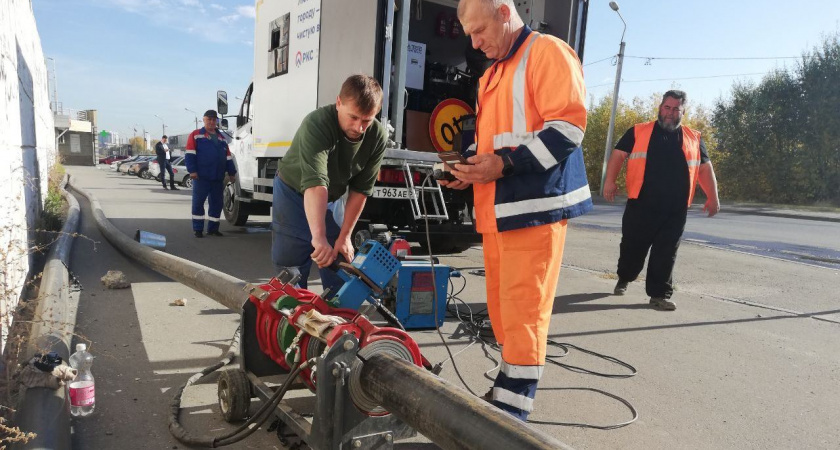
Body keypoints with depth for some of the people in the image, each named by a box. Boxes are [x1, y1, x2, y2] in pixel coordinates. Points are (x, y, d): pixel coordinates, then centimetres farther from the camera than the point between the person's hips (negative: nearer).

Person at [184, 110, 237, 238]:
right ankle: (198, 229, 8)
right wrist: (192, 170, -14)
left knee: (216, 204, 7)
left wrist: (231, 173, 14)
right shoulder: (196, 135, 2)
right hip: (201, 177, -5)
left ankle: (213, 228, 17)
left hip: (218, 178, 5)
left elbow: (228, 157, 20)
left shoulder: (221, 138, 19)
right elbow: (190, 154, -6)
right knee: (198, 203, 0)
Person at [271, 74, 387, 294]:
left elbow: (360, 189, -15)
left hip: (335, 198, 4)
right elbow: (315, 183, -46)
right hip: (294, 193, -4)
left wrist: (344, 237, -16)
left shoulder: (378, 137, -20)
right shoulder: (317, 124, -34)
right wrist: (319, 237, -55)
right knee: (291, 269, -1)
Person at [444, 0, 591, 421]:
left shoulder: (547, 52, -4)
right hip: (496, 209, 9)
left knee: (523, 314, -5)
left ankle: (511, 419, 5)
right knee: (502, 308, 13)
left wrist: (504, 164, -20)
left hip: (534, 207, -9)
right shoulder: (492, 74, 23)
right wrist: (473, 169, 10)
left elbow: (567, 127, -15)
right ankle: (507, 393, 27)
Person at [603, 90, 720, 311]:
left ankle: (660, 294, 12)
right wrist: (610, 181, -11)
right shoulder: (638, 132, 6)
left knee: (666, 254, 4)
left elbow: (705, 168, 14)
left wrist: (712, 197, 7)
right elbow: (618, 154, 2)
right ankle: (623, 279, 33)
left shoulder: (694, 139, 13)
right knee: (633, 247, 8)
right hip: (641, 204, -2)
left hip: (676, 209, 2)